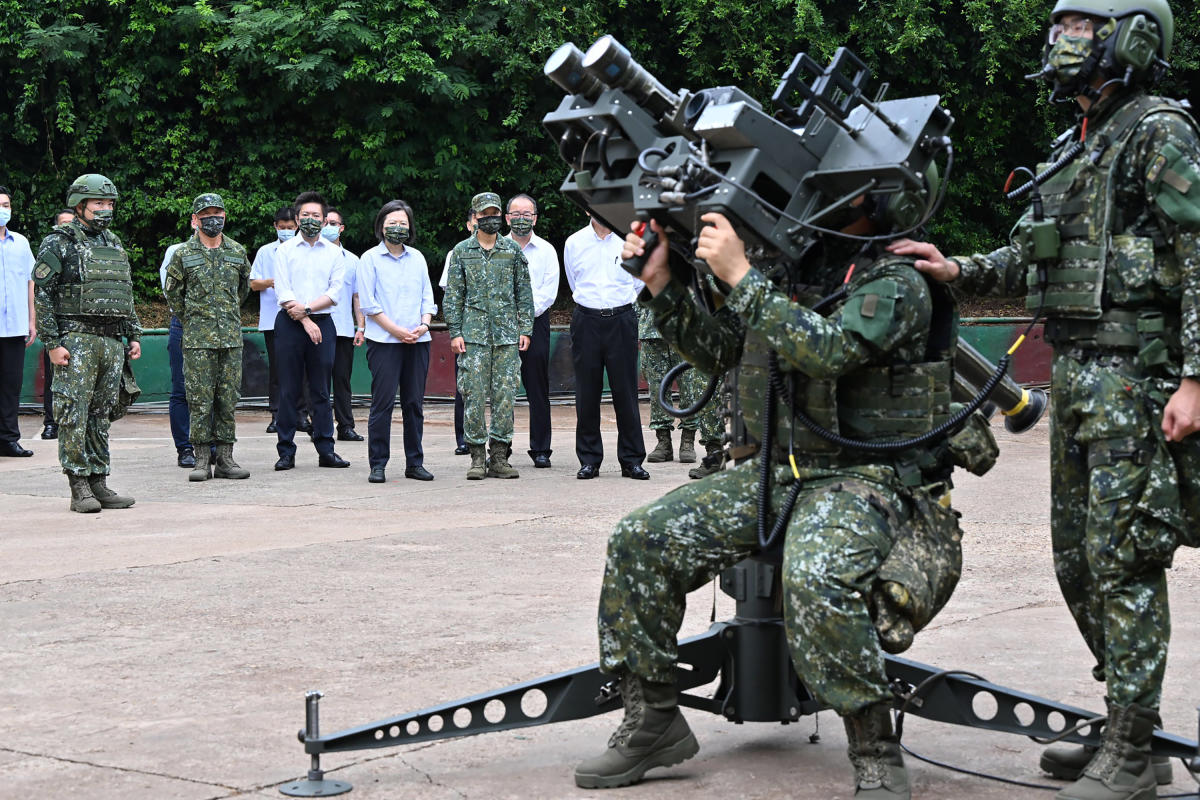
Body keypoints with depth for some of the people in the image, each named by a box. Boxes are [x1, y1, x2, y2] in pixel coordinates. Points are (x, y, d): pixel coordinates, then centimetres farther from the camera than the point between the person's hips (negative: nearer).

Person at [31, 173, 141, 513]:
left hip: (112, 342, 6)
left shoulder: (115, 245, 18)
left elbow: (127, 296, 24)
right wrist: (52, 343, -13)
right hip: (76, 340, -6)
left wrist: (134, 335, 15)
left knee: (102, 415, 8)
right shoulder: (58, 243, -3)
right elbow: (41, 295, -7)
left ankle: (99, 482, 12)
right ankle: (79, 488, -5)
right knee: (74, 413, -7)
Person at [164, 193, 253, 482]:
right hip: (197, 339, -2)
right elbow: (173, 292, 10)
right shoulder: (183, 254, 1)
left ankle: (225, 458, 9)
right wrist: (191, 320, 10)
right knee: (200, 400, -3)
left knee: (228, 399, 4)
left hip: (231, 338, 2)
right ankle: (202, 459, 2)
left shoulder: (238, 252, 9)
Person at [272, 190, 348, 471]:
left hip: (322, 322, 1)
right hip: (290, 323, -1)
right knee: (288, 389, -1)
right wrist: (306, 321, -10)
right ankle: (286, 451, 2)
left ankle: (325, 450, 6)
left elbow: (335, 292, 0)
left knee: (321, 389, 3)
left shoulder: (334, 253, 10)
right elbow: (283, 292, -3)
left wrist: (307, 308, -11)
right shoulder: (285, 251, 5)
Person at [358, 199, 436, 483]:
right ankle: (377, 464, -1)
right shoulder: (370, 258, 2)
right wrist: (397, 330, -10)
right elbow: (368, 303, -4)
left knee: (414, 403, 6)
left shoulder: (417, 258, 15)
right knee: (383, 402, -6)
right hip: (384, 341, -4)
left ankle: (415, 462, 12)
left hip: (417, 341, 4)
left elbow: (427, 295, 15)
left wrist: (424, 324, -4)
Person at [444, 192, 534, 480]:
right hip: (473, 334, -1)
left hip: (507, 334, 1)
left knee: (505, 395, 0)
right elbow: (453, 294, 5)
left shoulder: (513, 250, 9)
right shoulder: (462, 251, 6)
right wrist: (455, 332, -2)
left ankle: (499, 457, 6)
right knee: (474, 395, -4)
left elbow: (524, 292, 11)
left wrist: (525, 329, 4)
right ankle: (477, 457, 2)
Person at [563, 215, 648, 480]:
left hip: (622, 321, -1)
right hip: (586, 321, 1)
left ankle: (632, 460, 5)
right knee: (587, 392, 1)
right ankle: (589, 460, 9)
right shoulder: (574, 243, 6)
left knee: (625, 390, -1)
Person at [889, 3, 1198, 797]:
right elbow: (1032, 258, 22)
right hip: (1076, 375, 9)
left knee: (1122, 561, -7)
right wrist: (958, 271, 6)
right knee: (1078, 561, 12)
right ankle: (1127, 722, 23)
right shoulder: (1075, 148, 18)